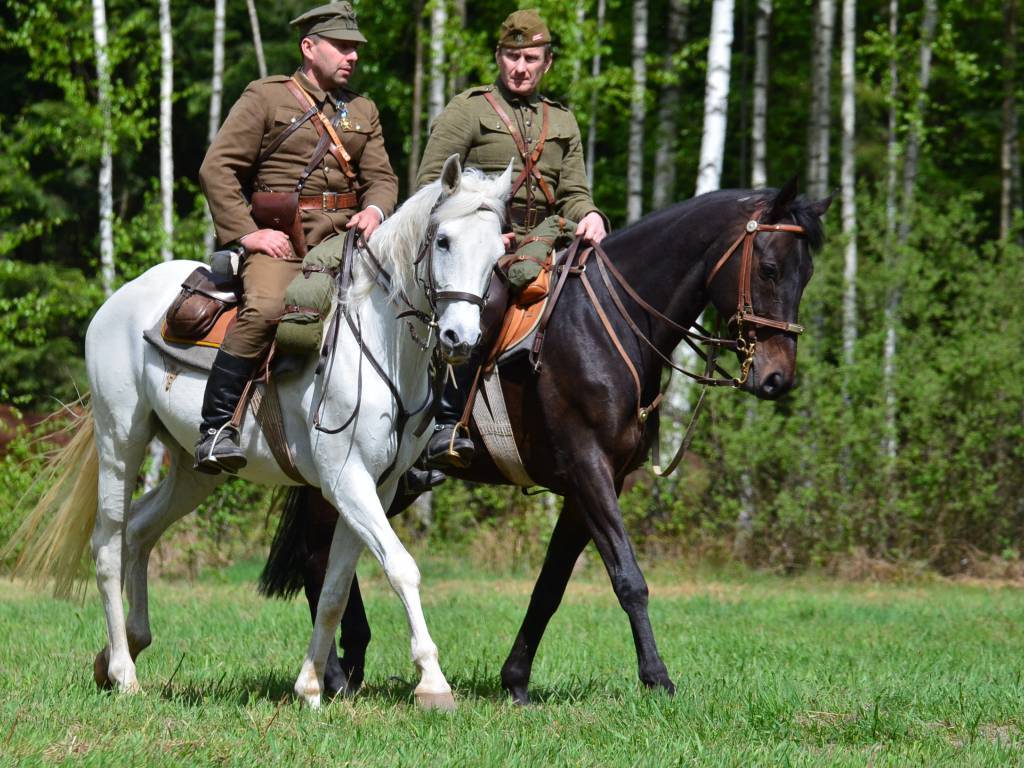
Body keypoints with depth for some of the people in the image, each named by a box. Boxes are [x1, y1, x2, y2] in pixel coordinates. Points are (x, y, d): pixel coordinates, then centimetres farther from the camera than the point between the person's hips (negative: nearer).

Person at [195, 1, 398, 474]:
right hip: (277, 237, -5)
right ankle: (215, 429, -29)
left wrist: (375, 209, -8)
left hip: (342, 237, 5)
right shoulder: (265, 97, 4)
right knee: (266, 308, -33)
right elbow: (217, 169, -2)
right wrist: (247, 234, -12)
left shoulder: (363, 111, 20)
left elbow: (381, 176, 16)